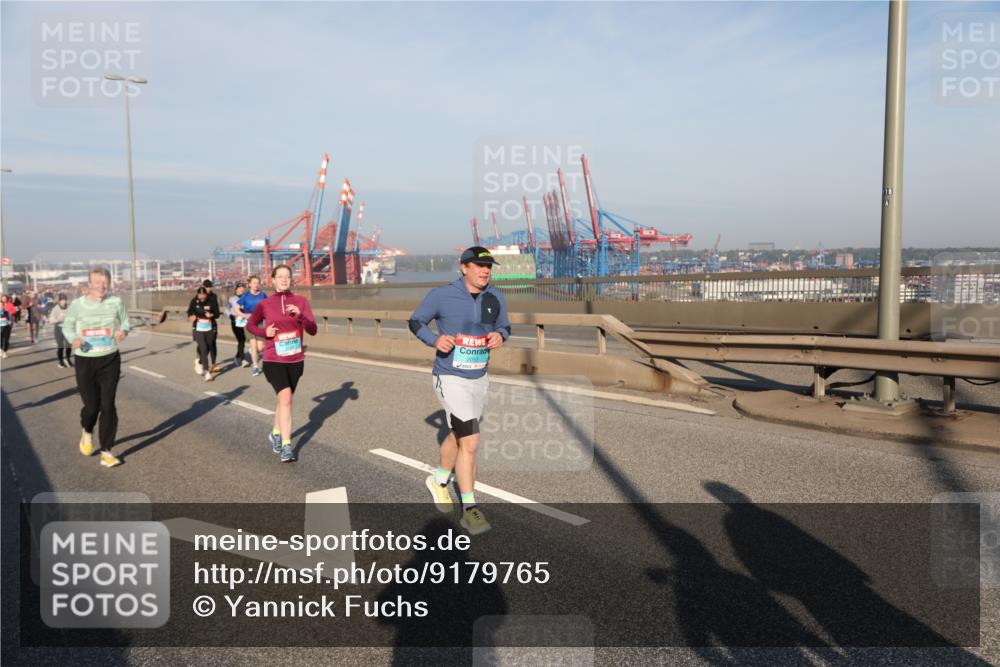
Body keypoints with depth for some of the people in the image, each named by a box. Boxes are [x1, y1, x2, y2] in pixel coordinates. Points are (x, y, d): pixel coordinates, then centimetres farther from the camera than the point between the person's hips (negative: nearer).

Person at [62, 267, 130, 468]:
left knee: (107, 406, -3)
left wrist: (123, 331, -16)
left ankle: (106, 452, 7)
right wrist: (73, 339, -12)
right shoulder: (77, 305, -5)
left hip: (110, 361, 0)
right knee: (91, 406, 5)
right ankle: (87, 432, 42)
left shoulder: (116, 302, -4)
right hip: (85, 362, 0)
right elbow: (67, 326, 9)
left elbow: (125, 323, 8)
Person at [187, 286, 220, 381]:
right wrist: (191, 316, -12)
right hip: (198, 329, -1)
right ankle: (207, 373, -11)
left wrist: (211, 315, -23)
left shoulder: (212, 301, -6)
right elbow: (189, 312, 10)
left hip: (210, 329, 1)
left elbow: (217, 314, -1)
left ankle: (200, 364, 43)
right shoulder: (194, 301, -3)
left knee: (209, 348, 13)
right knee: (203, 349, -12)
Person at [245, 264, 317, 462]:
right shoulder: (264, 304, -3)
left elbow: (313, 330, -8)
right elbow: (250, 325, 13)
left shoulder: (301, 301, -2)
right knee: (286, 399, -19)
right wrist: (265, 332, -8)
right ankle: (286, 446, -13)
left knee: (284, 399, 19)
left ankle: (276, 433, 43)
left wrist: (300, 315, -26)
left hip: (296, 360, 3)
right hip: (274, 360, -3)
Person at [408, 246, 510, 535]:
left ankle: (438, 480, 49)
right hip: (450, 379, -6)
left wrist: (500, 336, -12)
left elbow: (504, 327, 12)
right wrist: (434, 339, -20)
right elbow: (415, 321, -1)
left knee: (458, 436, 22)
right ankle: (469, 509, 2)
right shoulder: (441, 295, -13)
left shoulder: (496, 299, -1)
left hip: (479, 379, 6)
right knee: (470, 442, -12)